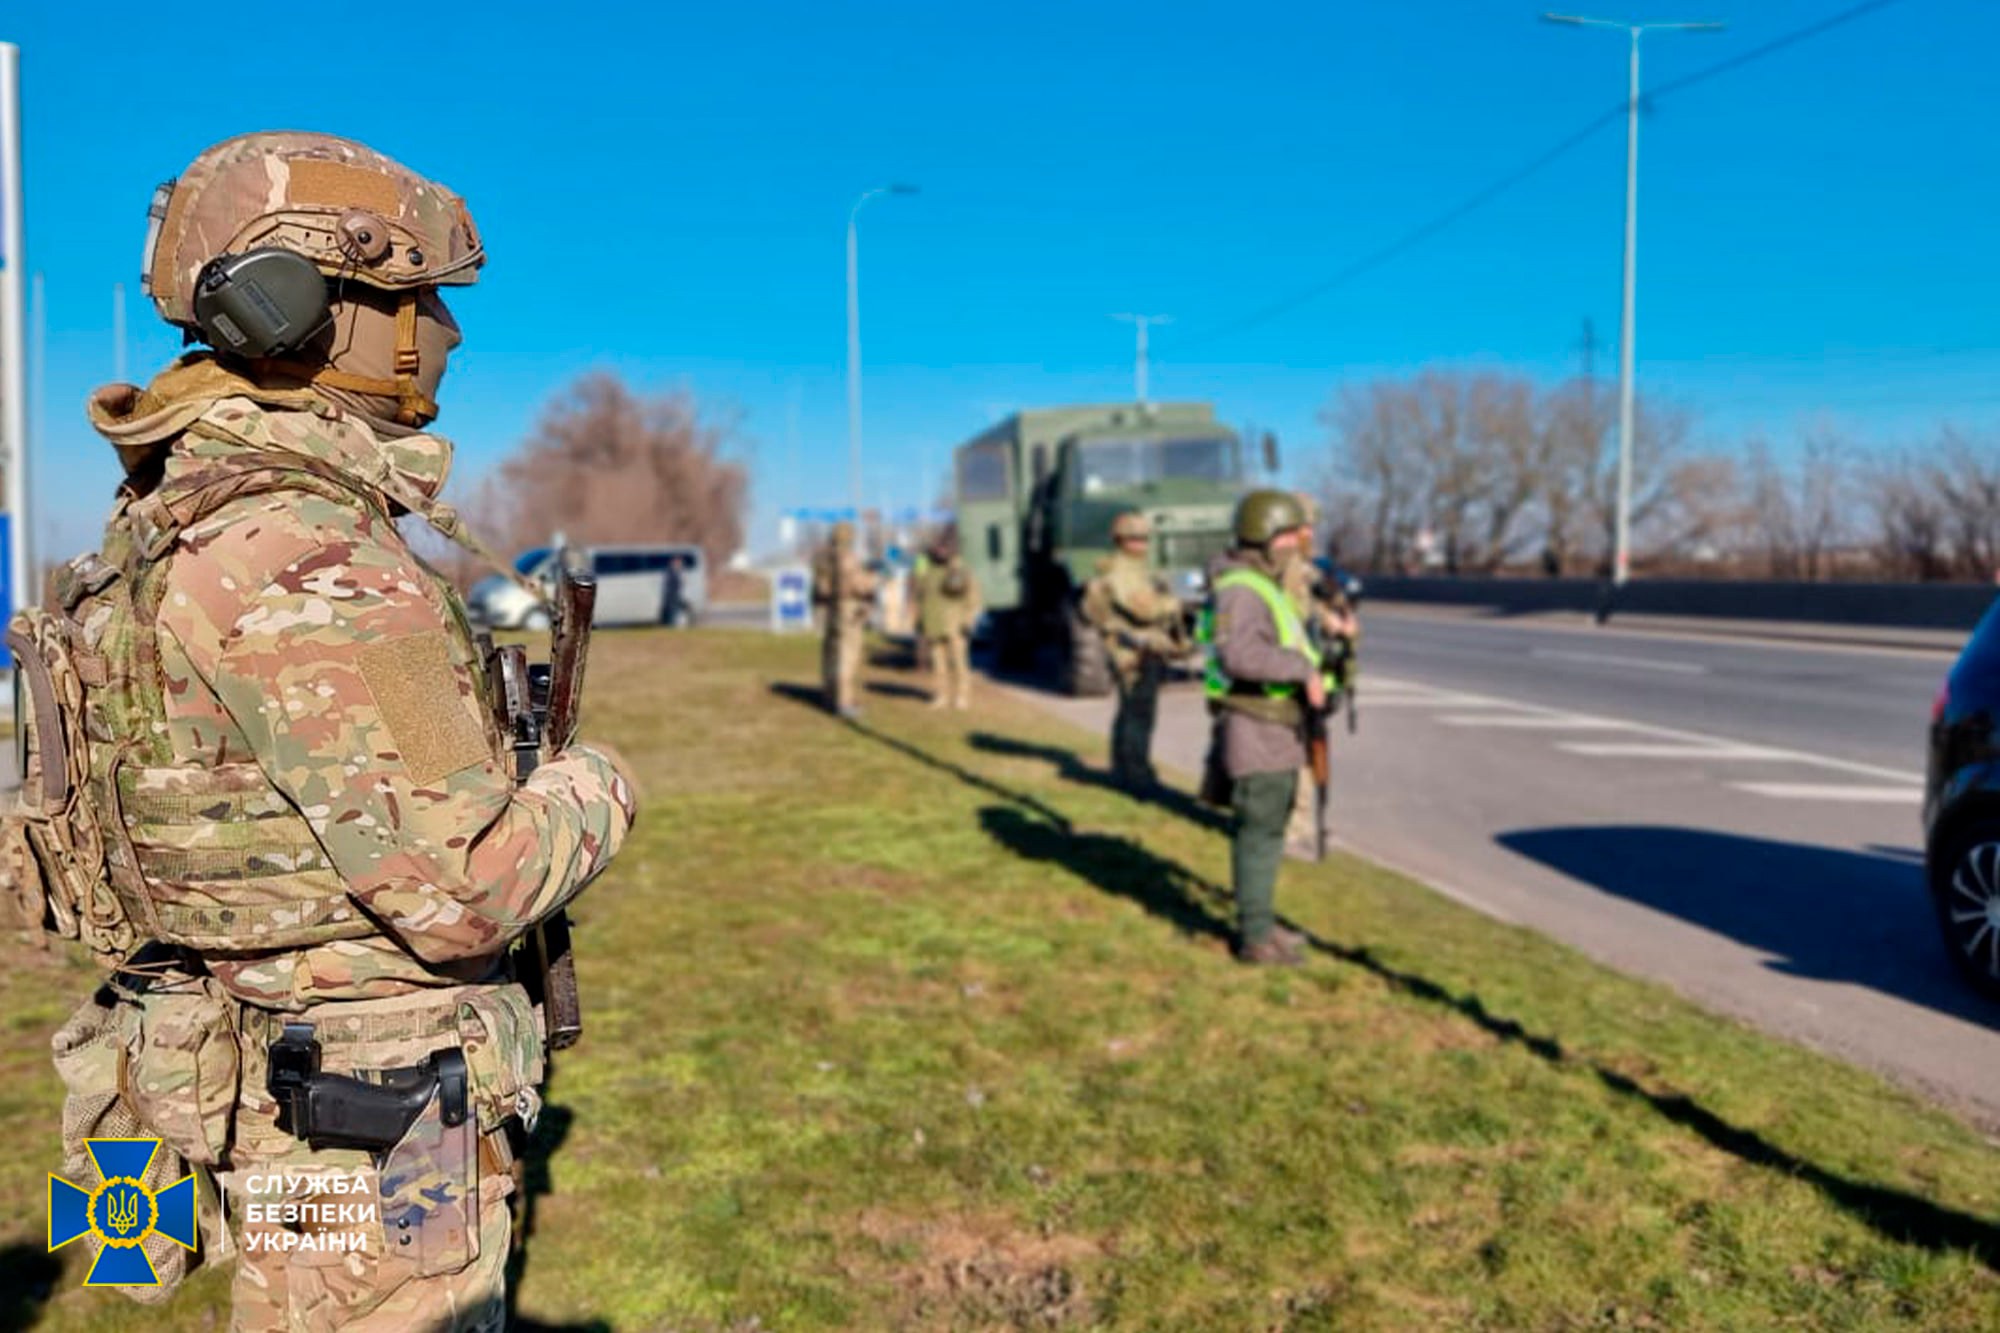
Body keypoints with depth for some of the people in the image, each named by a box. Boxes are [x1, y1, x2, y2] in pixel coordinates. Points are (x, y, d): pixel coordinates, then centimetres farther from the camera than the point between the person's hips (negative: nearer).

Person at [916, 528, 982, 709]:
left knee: (959, 661, -4)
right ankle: (940, 695, 10)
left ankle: (962, 696, 3)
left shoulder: (962, 571, -8)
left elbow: (973, 599, -8)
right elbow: (921, 595, 15)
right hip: (933, 626, 5)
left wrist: (968, 625, -14)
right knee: (937, 661, 4)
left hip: (955, 625, -4)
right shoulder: (929, 569, 7)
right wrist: (920, 619, 11)